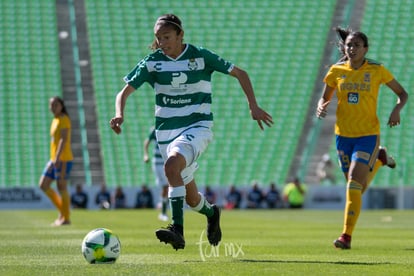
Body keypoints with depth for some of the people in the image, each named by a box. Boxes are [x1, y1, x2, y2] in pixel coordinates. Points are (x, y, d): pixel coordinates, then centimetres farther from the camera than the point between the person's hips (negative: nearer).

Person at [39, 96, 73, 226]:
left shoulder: (64, 119, -9)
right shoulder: (55, 120, 17)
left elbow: (64, 139, -19)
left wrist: (57, 158, -26)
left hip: (63, 159, -9)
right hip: (54, 160, 9)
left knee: (61, 187, -6)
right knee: (43, 185, 5)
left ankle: (66, 218, 2)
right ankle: (62, 210, 13)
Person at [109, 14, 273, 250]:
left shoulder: (201, 56, -6)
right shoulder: (153, 62, -1)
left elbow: (240, 73, 2)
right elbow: (125, 92, 0)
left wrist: (253, 106, -7)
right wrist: (119, 114, -21)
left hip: (197, 126, -4)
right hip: (166, 131, 4)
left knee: (172, 165, -34)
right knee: (191, 197, 9)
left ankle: (177, 229, -36)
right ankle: (211, 213, 45)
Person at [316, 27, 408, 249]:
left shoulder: (376, 70, -5)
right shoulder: (336, 71, 1)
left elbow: (402, 93, 7)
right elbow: (325, 98, 12)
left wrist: (397, 110, -14)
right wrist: (321, 108, -11)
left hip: (368, 134, -4)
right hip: (343, 135, 4)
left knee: (354, 183, -19)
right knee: (356, 188, 13)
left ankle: (347, 236, -13)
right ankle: (379, 159, 44)